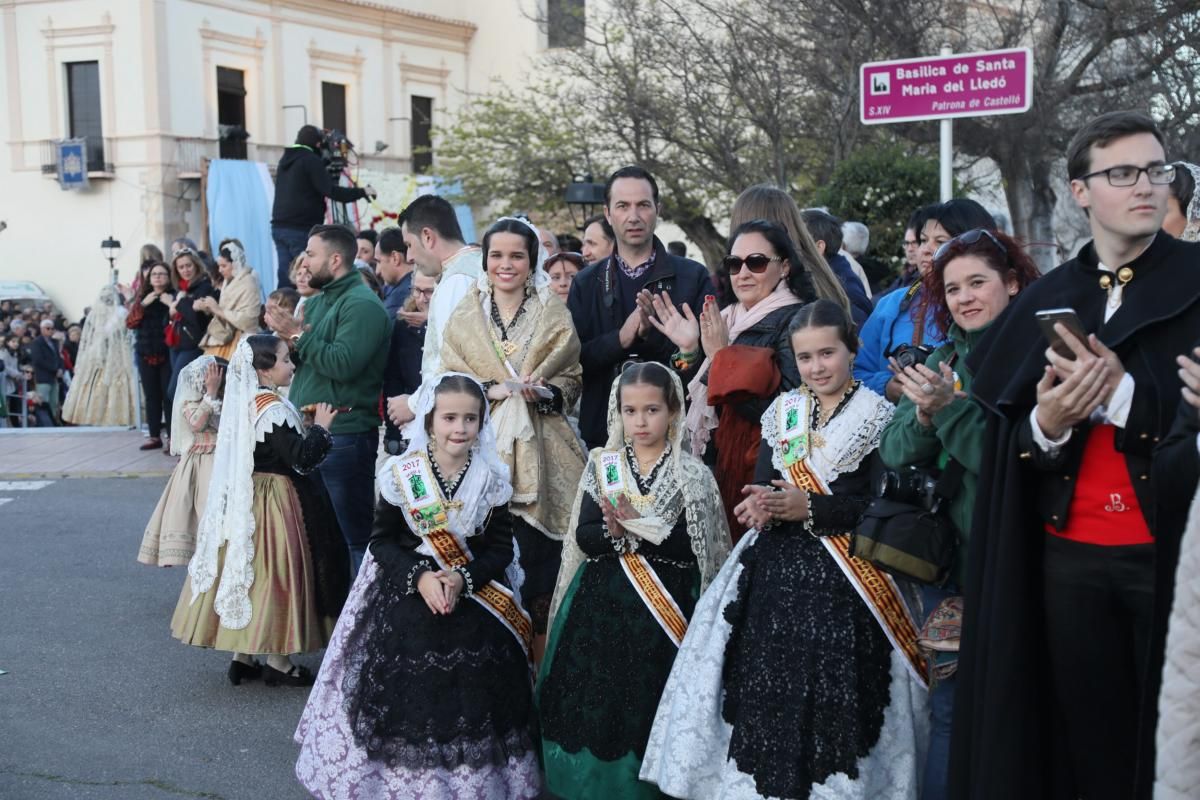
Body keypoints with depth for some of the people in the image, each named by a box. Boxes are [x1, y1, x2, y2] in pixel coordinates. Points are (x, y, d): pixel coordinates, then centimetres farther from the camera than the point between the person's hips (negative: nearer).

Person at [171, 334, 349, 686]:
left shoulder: (243, 402, 7)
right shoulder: (273, 409, -20)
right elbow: (301, 459, -22)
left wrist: (306, 428, 13)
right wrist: (320, 427, -11)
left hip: (243, 499, 9)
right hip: (275, 502, -9)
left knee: (247, 568, 13)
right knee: (274, 573, 0)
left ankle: (243, 656, 22)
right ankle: (277, 662, 9)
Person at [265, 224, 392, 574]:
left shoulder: (362, 305, -12)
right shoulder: (317, 302, 17)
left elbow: (344, 364, -24)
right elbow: (298, 362, 15)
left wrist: (299, 335, -16)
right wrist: (289, 336, -6)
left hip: (344, 436, -10)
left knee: (353, 533, -4)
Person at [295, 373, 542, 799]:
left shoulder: (493, 479, -4)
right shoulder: (401, 474, -7)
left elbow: (501, 547, -3)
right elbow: (382, 541, -4)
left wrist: (463, 578, -19)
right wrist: (419, 576, -20)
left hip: (476, 607, 1)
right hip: (406, 602, -1)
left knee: (471, 699, 8)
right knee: (406, 695, 4)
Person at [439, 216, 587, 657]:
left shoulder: (556, 316, 9)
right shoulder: (463, 317, 10)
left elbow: (572, 379, 8)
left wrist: (543, 392, -12)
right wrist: (491, 390, -9)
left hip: (538, 456, 0)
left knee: (537, 561, -3)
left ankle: (540, 666, 8)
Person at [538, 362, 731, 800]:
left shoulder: (693, 474, -2)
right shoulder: (601, 465, 5)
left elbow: (690, 549, -12)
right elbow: (584, 538, -4)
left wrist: (630, 530, -16)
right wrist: (624, 530, -22)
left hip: (665, 608, -2)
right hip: (602, 603, 2)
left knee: (652, 703, -1)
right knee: (596, 698, 2)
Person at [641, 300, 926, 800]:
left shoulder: (878, 416, -2)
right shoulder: (782, 412, 12)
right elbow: (761, 484, 7)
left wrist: (809, 508, -18)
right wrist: (764, 505, -16)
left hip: (844, 578, -4)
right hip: (777, 568, 4)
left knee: (833, 694, -8)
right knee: (767, 686, 1)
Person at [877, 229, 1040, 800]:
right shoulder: (945, 360, 9)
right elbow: (895, 454, 2)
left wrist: (951, 408, -23)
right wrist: (924, 415, -17)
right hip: (947, 551, 5)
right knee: (948, 699, 8)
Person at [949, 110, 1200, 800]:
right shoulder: (1046, 301, 10)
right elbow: (1013, 444, 6)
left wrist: (1123, 393, -19)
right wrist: (1046, 424, -14)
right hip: (1069, 555, 3)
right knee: (1086, 740, 8)